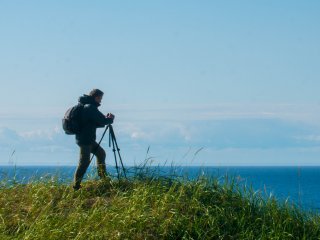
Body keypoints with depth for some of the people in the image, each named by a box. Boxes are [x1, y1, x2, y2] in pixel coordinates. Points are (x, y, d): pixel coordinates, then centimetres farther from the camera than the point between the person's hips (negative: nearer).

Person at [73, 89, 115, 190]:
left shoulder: (87, 106, 16)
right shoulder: (90, 108, -16)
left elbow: (95, 123, 21)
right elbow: (102, 121, -19)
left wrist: (106, 118, 8)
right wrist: (110, 119, 1)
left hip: (89, 139, 10)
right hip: (85, 139, -10)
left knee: (101, 153, 19)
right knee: (84, 162, -8)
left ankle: (103, 177, 24)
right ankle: (76, 186, -5)